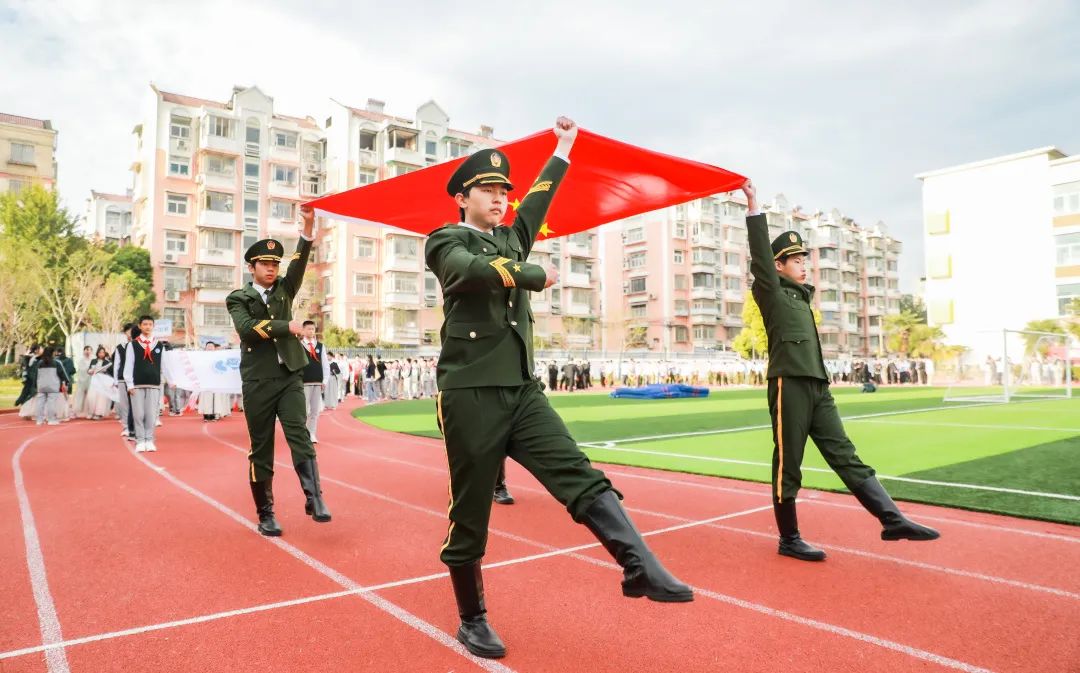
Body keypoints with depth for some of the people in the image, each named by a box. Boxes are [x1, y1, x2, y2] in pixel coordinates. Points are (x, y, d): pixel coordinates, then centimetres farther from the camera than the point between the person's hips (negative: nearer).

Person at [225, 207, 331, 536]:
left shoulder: (284, 290, 12)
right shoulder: (238, 298, 4)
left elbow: (300, 261, -5)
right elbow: (247, 329, -15)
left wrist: (308, 224, -19)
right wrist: (287, 326, -14)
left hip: (289, 376, 2)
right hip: (258, 381, -2)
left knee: (299, 435, -12)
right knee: (261, 449, 5)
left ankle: (314, 499, -18)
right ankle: (265, 514, 13)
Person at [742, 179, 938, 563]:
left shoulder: (802, 294, 20)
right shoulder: (771, 291, -2)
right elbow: (760, 252, -12)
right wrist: (753, 205, -18)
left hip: (818, 386, 8)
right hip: (789, 385, -8)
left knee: (845, 455, 4)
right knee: (787, 466, -1)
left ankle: (891, 519, 3)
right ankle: (789, 540, 8)